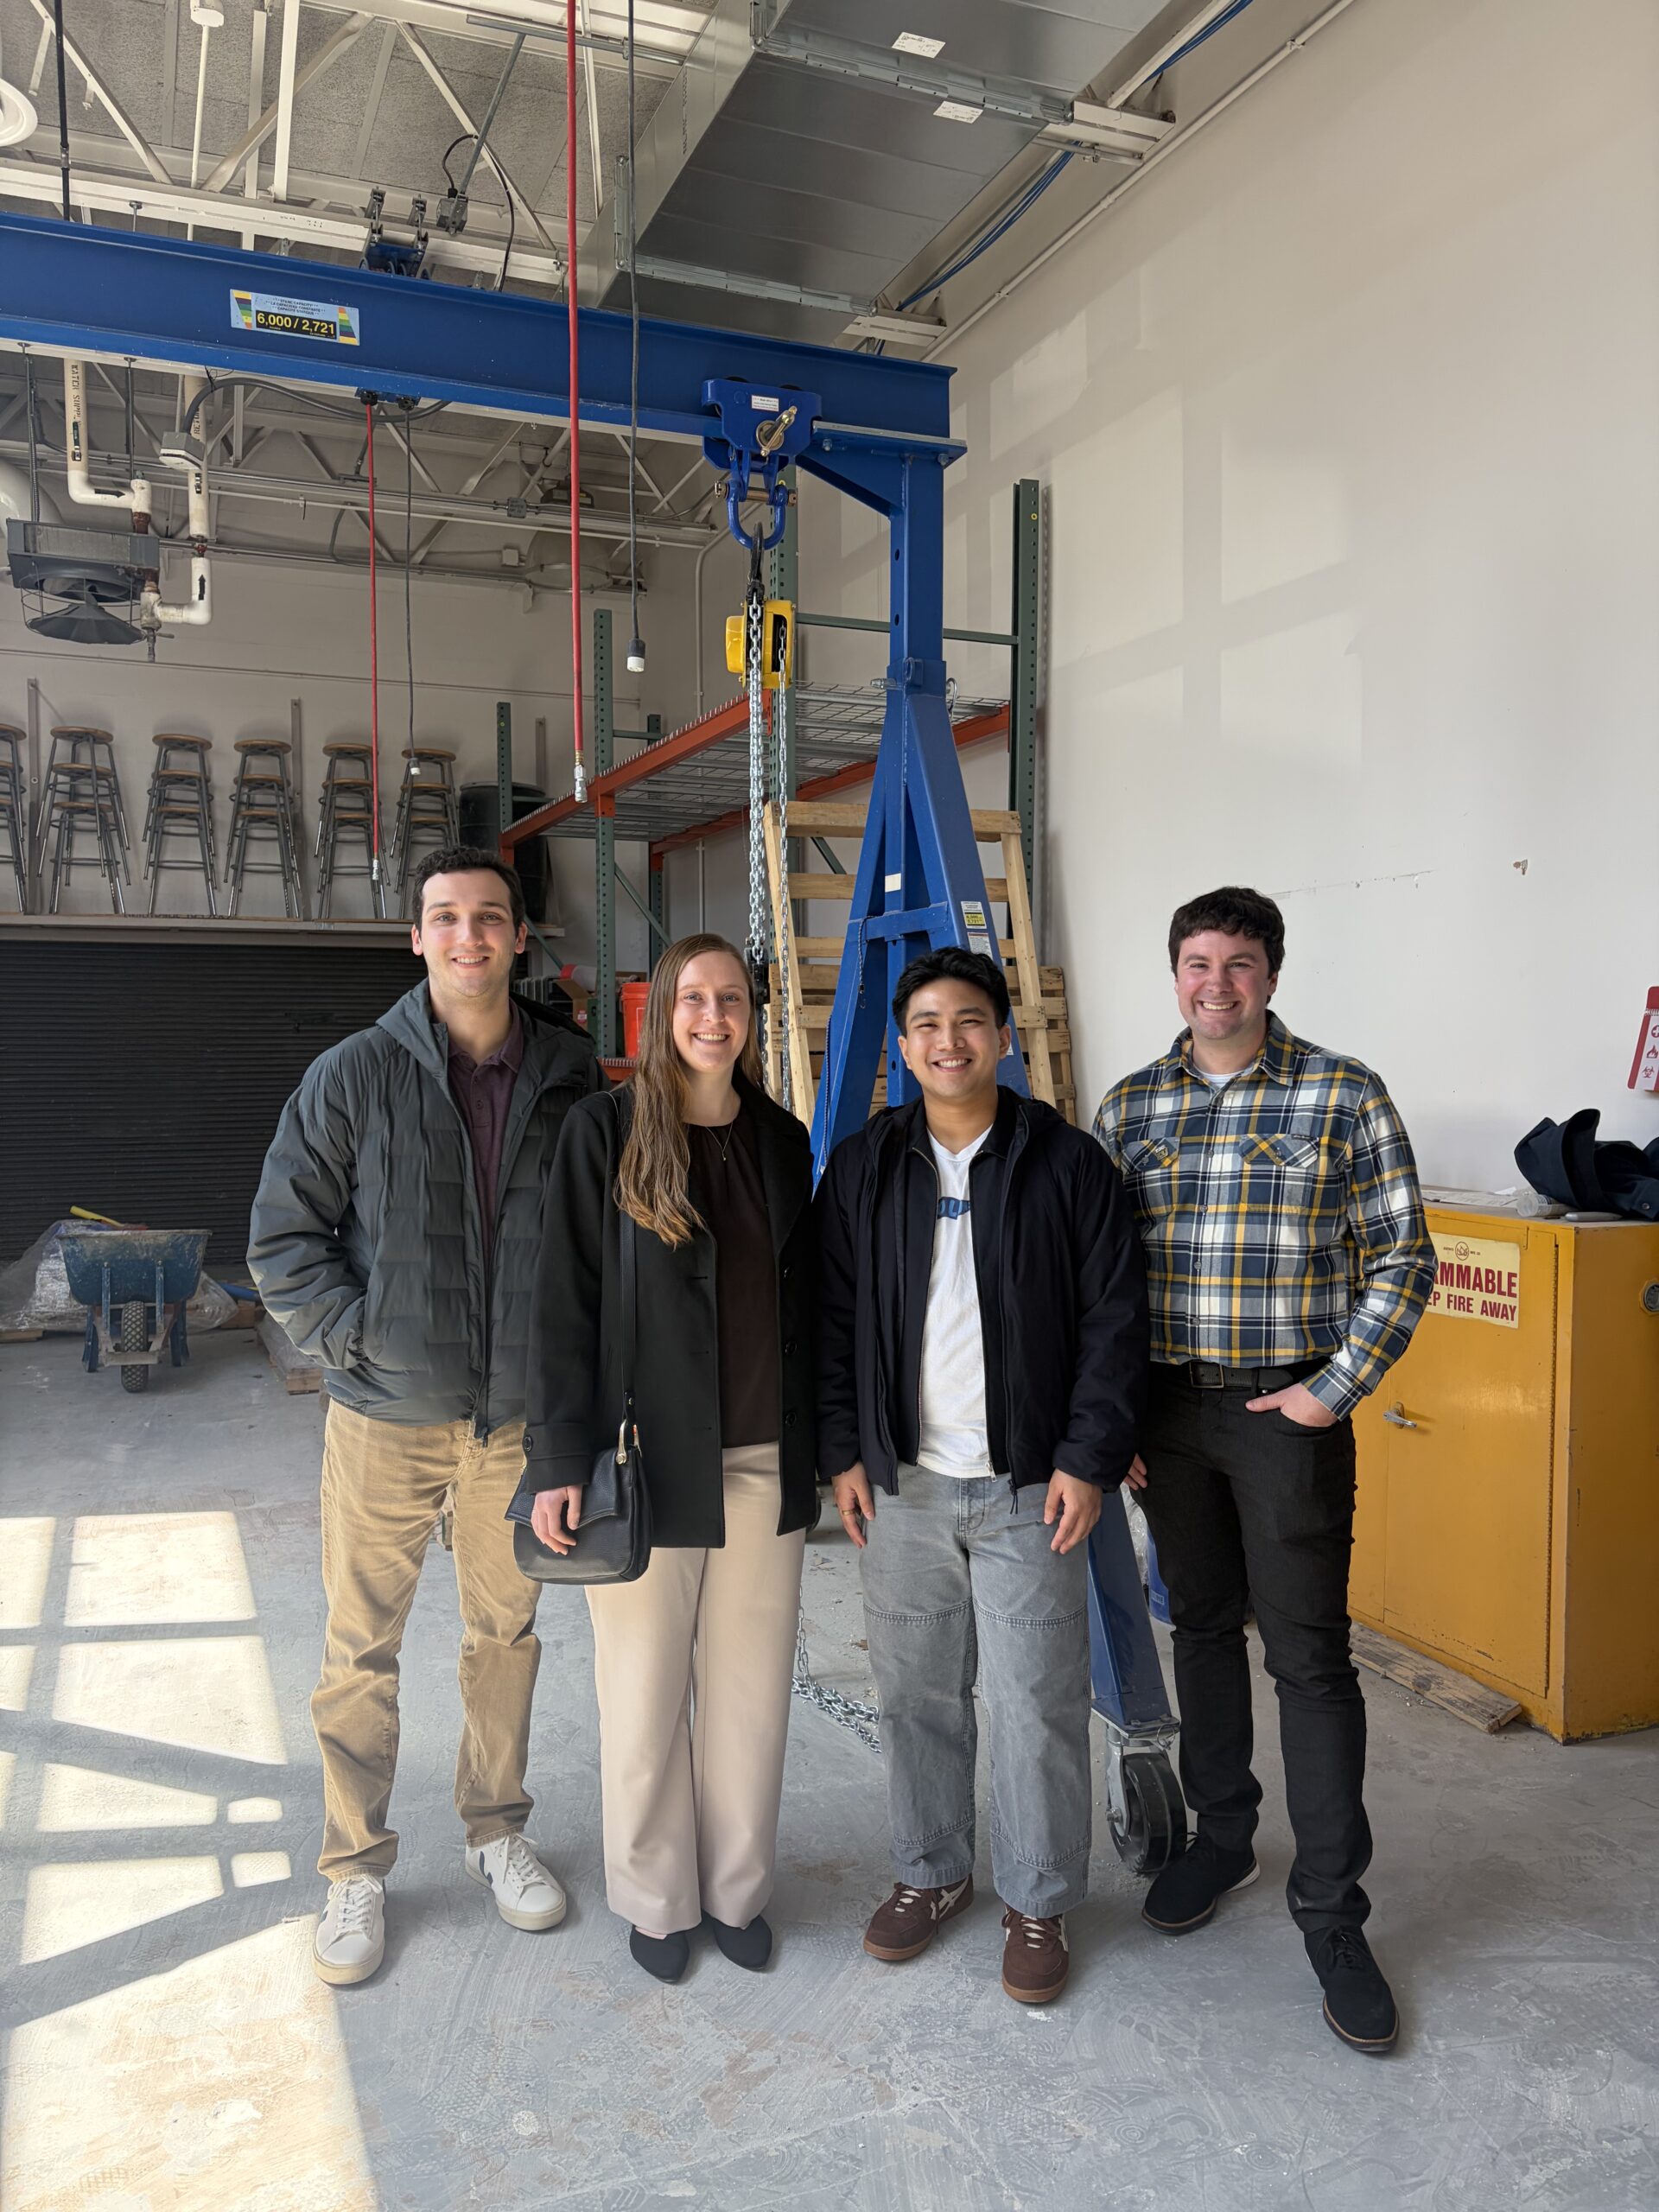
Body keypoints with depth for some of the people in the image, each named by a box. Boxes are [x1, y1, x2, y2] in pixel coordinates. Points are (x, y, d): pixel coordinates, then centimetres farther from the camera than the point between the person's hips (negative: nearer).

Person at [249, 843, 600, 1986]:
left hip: (521, 1416, 2)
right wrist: (356, 1338, -11)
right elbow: (283, 1236, -3)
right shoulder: (355, 1076, -7)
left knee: (506, 1633, 16)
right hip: (387, 1417, -2)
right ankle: (357, 1868, 28)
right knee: (362, 1649, 9)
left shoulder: (570, 1079, -1)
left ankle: (497, 1830, 37)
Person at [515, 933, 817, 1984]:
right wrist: (560, 1459, -13)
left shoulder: (782, 1141, 6)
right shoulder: (606, 1132, -6)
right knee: (647, 1690, 10)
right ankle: (658, 1898, 30)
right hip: (646, 1461, -3)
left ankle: (738, 1888, 32)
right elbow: (565, 1303, -8)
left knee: (751, 1687, 12)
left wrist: (818, 1449, 11)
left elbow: (805, 1303, 12)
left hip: (765, 1464, 4)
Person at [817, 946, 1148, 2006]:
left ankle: (1039, 1901, 25)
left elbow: (1115, 1321, -4)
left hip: (1029, 1484, -2)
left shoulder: (1068, 1163, -4)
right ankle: (931, 1872, 34)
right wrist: (843, 1451, 2)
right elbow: (833, 1316, 7)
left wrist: (1087, 1459, -9)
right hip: (902, 1482, 3)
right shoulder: (863, 1167, 5)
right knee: (917, 1692, 14)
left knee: (1039, 1701, 4)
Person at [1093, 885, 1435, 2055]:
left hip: (1290, 1411, -3)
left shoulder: (1345, 1097, -5)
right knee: (1203, 1626, 16)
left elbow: (1403, 1259, -4)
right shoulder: (1128, 1106, 5)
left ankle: (1332, 1913, 15)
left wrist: (1333, 1390, -11)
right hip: (1167, 1407, 4)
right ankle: (1223, 1835, 36)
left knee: (1310, 1654, 1)